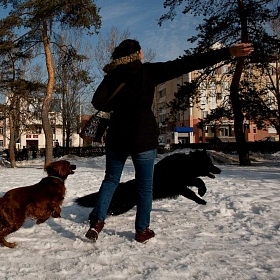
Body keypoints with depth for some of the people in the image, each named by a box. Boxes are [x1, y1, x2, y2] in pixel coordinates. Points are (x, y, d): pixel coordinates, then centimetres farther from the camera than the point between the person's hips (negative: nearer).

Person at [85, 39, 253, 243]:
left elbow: (98, 102, -7)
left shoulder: (113, 75, 5)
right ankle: (142, 230, 13)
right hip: (143, 136, -3)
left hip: (117, 135, 3)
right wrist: (227, 52, -10)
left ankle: (97, 222, 3)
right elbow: (187, 64, -9)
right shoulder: (148, 71, -4)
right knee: (145, 185, 8)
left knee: (111, 179, 15)